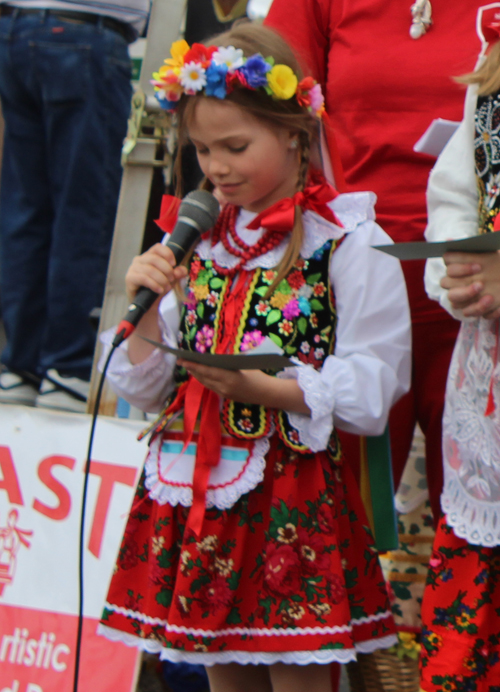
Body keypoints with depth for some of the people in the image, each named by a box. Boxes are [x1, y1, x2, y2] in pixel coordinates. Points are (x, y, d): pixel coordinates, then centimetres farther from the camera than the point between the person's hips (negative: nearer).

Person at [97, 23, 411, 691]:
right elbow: (147, 387, 14)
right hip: (194, 485, 6)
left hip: (293, 493, -5)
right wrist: (148, 308, -4)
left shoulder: (348, 243, -6)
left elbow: (367, 391, -12)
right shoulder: (200, 240, 12)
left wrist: (260, 388, -23)